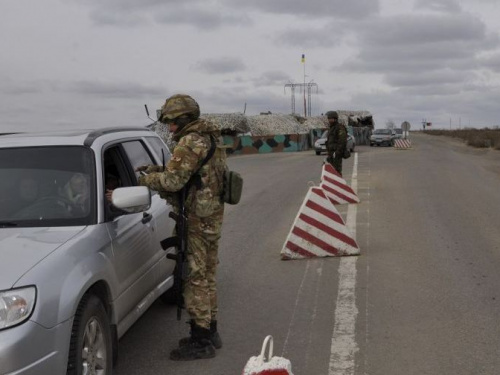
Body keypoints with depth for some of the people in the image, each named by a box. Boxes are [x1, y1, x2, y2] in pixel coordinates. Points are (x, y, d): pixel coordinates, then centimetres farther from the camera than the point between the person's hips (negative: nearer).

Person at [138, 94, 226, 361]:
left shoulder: (190, 142, -17)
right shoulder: (210, 139, 14)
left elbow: (173, 181, -22)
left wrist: (144, 179, -7)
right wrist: (157, 170, 8)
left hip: (196, 219, -10)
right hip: (213, 215, 10)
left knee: (194, 279, -3)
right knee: (206, 277, 17)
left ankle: (201, 341, 3)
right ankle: (210, 333, 27)